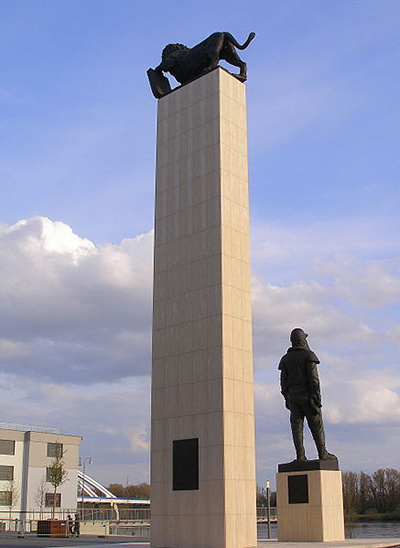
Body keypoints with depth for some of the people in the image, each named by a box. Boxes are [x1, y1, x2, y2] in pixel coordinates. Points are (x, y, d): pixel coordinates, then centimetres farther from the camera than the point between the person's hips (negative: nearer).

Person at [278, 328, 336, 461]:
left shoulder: (286, 359, 9)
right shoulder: (309, 355, -6)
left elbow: (284, 381, 8)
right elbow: (314, 378, -12)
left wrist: (287, 398, 14)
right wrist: (316, 396, -10)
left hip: (293, 397, 4)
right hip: (307, 396, -4)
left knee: (297, 425, 2)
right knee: (316, 425, 3)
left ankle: (300, 455, 0)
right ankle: (322, 453, 6)